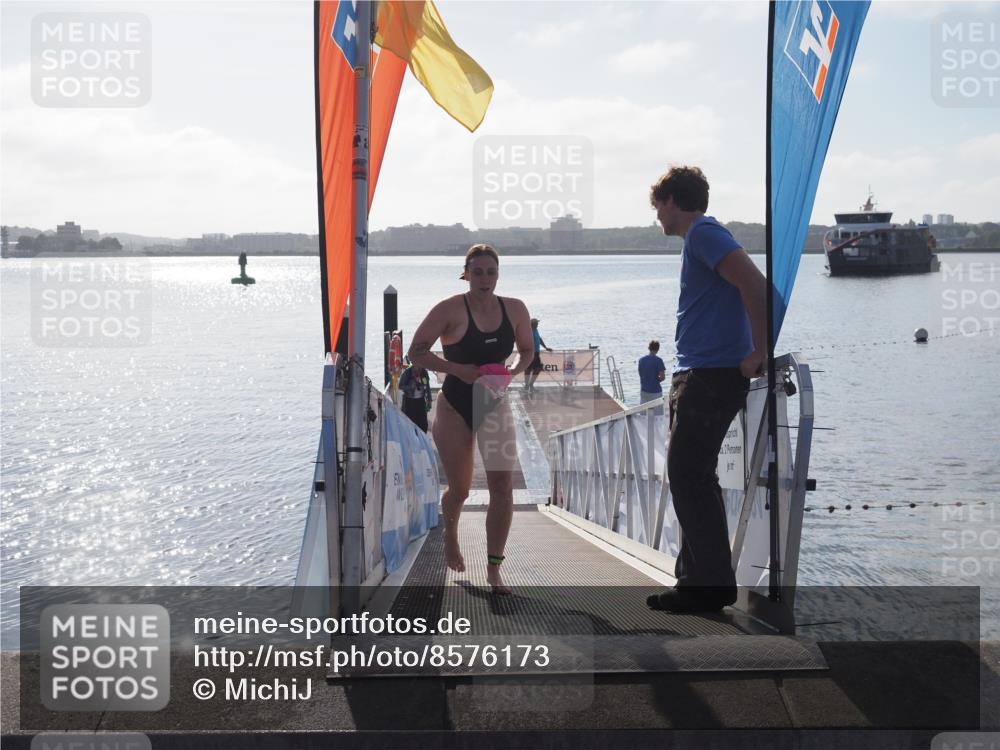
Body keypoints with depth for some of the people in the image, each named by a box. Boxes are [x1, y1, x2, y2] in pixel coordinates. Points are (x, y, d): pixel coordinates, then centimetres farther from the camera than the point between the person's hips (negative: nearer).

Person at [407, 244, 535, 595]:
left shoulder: (515, 310, -2)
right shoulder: (451, 309, -13)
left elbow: (526, 351, 12)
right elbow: (417, 351, -11)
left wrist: (514, 372, -10)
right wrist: (457, 369, -23)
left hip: (495, 404, 2)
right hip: (455, 407, -2)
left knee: (502, 484, -12)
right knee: (459, 489, 7)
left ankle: (494, 568, -3)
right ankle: (450, 534, 44)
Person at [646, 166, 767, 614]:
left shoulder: (703, 233, -10)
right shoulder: (700, 238, 21)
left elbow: (754, 283, -24)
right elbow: (744, 286, 28)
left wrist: (758, 353, -23)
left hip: (712, 375, -10)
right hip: (696, 375, 11)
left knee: (688, 478, -10)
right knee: (689, 478, 12)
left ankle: (711, 584, -5)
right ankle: (696, 579, 17)